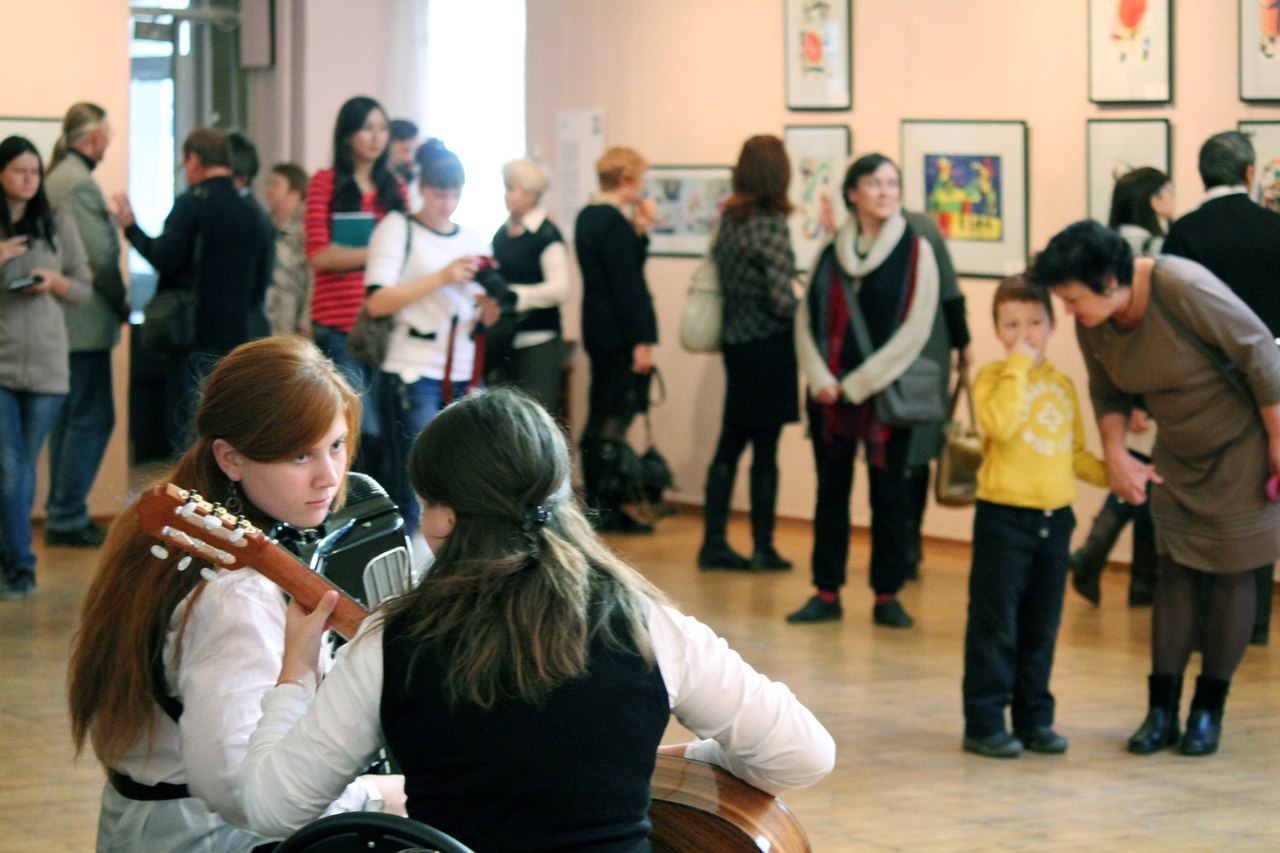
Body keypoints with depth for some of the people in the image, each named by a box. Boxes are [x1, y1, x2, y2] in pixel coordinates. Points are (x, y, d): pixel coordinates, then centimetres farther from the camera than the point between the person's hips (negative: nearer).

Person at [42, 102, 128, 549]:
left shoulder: (58, 177, 14)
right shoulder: (79, 184, -17)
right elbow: (99, 257, -19)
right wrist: (121, 303, -6)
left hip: (63, 322, 10)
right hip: (86, 321, -10)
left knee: (70, 417, 15)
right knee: (92, 418, -6)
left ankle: (61, 513, 20)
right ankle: (67, 518, -4)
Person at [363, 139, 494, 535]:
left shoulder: (472, 240, 16)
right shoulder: (397, 228, 1)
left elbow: (487, 321, 19)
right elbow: (377, 302, -12)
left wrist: (489, 303, -5)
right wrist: (442, 278, -16)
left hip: (463, 379, 5)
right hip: (413, 374, -5)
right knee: (416, 487, -9)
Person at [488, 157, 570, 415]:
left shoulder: (547, 235, -8)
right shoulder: (502, 234, 14)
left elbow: (559, 289, -16)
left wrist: (511, 295, -23)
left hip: (537, 342, -7)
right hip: (502, 342, 7)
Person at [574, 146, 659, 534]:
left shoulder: (587, 217, 13)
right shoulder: (615, 222, -17)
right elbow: (626, 286, -20)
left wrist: (639, 231, 8)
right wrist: (641, 341, -19)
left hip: (597, 331, 10)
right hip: (620, 335, -10)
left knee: (599, 420, 13)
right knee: (614, 419, -6)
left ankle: (597, 506, 19)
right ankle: (606, 511, -4)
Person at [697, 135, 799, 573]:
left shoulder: (728, 218, 4)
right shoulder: (771, 226, -17)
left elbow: (716, 271, 13)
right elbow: (781, 298, -19)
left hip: (735, 341, 7)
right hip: (769, 346, -7)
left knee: (729, 446, 12)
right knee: (765, 450, 1)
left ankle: (713, 542, 14)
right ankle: (763, 549, 8)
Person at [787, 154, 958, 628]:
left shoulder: (915, 251, -3)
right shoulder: (831, 251, 7)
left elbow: (914, 331, -8)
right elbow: (806, 319, 6)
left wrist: (858, 384, -11)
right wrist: (821, 380, -9)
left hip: (886, 394, -3)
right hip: (830, 393, 3)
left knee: (889, 493, 2)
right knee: (831, 491, 7)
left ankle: (887, 596, 10)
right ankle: (826, 594, 13)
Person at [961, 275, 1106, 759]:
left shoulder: (1062, 385, 12)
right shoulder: (993, 377, -6)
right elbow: (1000, 424, -26)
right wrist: (1018, 367, -21)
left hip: (1054, 519, 6)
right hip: (1003, 517, -6)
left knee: (1042, 628, 11)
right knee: (995, 627, -3)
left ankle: (1034, 719, 19)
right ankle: (984, 723, 3)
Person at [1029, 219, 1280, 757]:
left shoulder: (1183, 289, -31)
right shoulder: (1091, 325, -11)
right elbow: (1109, 394, 7)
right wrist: (1116, 455, -8)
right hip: (1178, 454, 6)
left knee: (1230, 573, 2)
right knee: (1174, 571, 3)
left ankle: (1209, 712, 11)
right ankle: (1162, 711, 6)